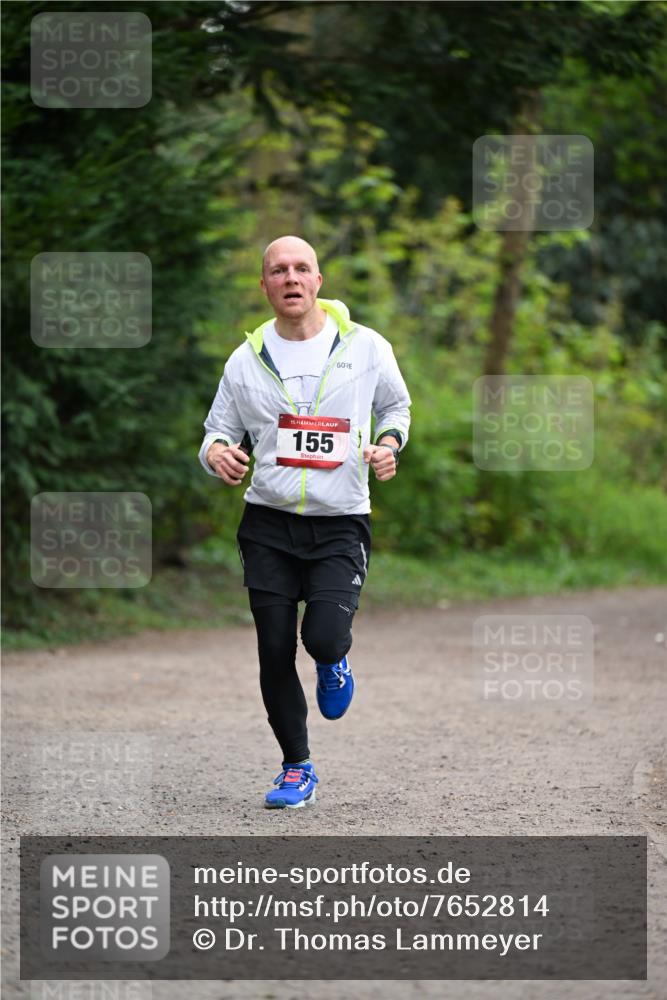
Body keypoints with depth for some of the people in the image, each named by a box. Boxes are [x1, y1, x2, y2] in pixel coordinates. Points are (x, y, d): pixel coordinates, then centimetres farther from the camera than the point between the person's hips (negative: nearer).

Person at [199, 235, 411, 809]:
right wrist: (218, 453, -10)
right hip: (269, 524, 2)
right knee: (275, 651, -1)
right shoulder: (247, 360, 4)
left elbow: (396, 404, 17)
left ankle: (333, 664, 20)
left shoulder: (365, 347, 0)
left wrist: (389, 445, -3)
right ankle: (297, 769, 18)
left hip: (341, 524, -2)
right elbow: (220, 431, 13)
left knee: (324, 637, -20)